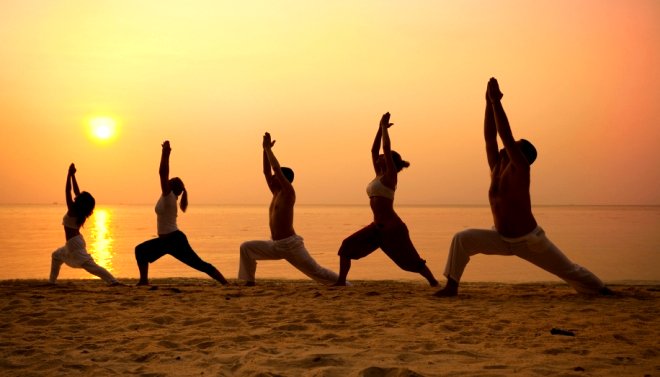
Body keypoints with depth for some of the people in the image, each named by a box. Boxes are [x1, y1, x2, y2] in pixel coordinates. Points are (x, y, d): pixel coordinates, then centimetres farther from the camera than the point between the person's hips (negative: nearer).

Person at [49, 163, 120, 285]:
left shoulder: (73, 210, -16)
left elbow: (68, 191, -18)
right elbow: (76, 191, 11)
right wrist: (72, 175, 12)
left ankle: (113, 281, -25)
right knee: (56, 255, 29)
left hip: (74, 243, -10)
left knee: (90, 265, -16)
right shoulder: (80, 211, 4)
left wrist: (70, 174, -15)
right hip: (75, 241, 10)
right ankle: (52, 281, 34)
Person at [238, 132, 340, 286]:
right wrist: (265, 149, 8)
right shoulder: (277, 193, 11)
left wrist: (268, 148, -11)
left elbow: (276, 169, -19)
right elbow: (266, 171, 13)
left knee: (316, 271, -4)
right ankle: (249, 282, 3)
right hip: (275, 245, 8)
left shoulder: (288, 193, -11)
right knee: (246, 247, 1)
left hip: (291, 245, -8)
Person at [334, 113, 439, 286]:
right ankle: (341, 281, 2)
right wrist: (380, 128, 18)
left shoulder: (390, 176, -6)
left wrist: (385, 127, -3)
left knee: (410, 260, -2)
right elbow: (374, 150, 18)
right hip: (377, 226, 8)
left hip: (392, 227, -8)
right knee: (347, 246, 0)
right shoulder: (379, 176, 14)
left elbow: (386, 148, -13)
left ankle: (433, 282, 11)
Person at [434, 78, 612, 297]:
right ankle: (451, 286, -9)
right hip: (501, 239, 5)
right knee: (462, 239, -13)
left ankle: (602, 290, 30)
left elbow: (506, 136, -27)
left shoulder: (520, 170, -18)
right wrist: (489, 102, -11)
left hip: (530, 241, -5)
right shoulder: (496, 168, -1)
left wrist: (496, 101, -28)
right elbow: (489, 137, -7)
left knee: (569, 271, 6)